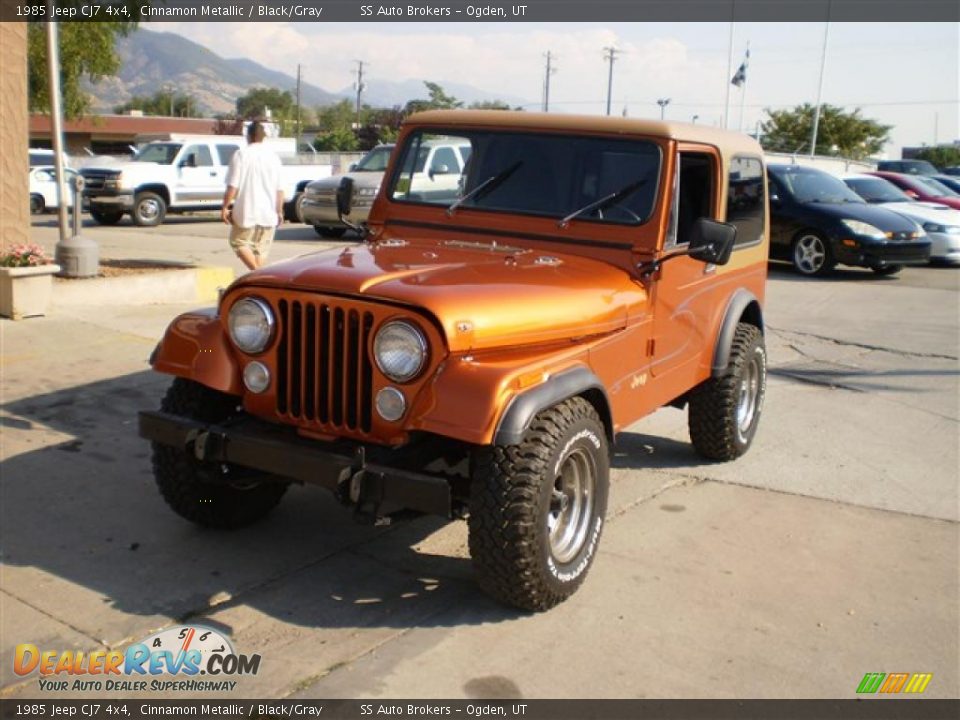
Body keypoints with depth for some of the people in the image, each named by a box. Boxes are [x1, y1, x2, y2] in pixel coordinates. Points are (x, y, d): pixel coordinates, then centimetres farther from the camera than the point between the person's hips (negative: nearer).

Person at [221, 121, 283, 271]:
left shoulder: (241, 154, -6)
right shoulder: (273, 156, 6)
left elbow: (233, 186, -10)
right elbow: (279, 189, 7)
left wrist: (225, 207, -3)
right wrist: (279, 211, 15)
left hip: (247, 211, -4)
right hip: (268, 213, 4)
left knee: (239, 242, 8)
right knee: (261, 248, 12)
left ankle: (256, 272, -10)